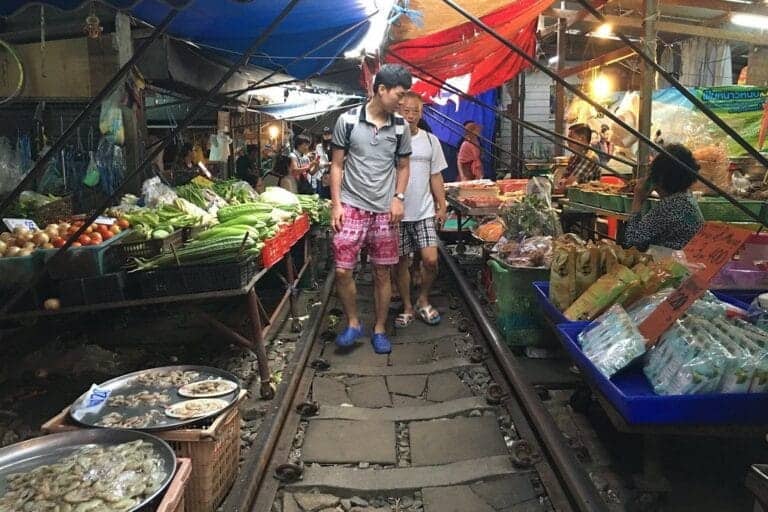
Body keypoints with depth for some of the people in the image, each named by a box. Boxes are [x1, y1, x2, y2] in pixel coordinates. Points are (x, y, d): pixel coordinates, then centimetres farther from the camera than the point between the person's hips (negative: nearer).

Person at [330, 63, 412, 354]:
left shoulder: (400, 126, 4)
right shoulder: (347, 121, -4)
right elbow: (337, 165, 1)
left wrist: (398, 198, -1)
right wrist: (336, 204, -6)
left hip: (385, 210, 2)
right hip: (352, 207, -2)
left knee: (382, 273, 6)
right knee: (342, 270, -6)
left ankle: (379, 329, 22)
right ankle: (353, 323, 16)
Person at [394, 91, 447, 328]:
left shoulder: (430, 140, 7)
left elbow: (436, 176, 11)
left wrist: (442, 206, 6)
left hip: (424, 211, 2)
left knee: (431, 260, -7)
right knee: (402, 262, 7)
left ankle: (423, 300, 18)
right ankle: (407, 307, 23)